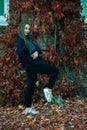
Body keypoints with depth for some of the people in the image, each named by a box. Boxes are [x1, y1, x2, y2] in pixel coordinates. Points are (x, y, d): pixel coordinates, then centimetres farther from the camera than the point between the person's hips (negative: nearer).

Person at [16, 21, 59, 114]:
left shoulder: (28, 39, 18)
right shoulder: (20, 40, -8)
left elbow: (38, 49, 14)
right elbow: (20, 54, -21)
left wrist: (37, 52, -8)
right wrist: (31, 59, -14)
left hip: (32, 65, 9)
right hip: (32, 65, -9)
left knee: (31, 86, 10)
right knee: (55, 70, -10)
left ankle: (28, 108, 15)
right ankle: (48, 89, -4)